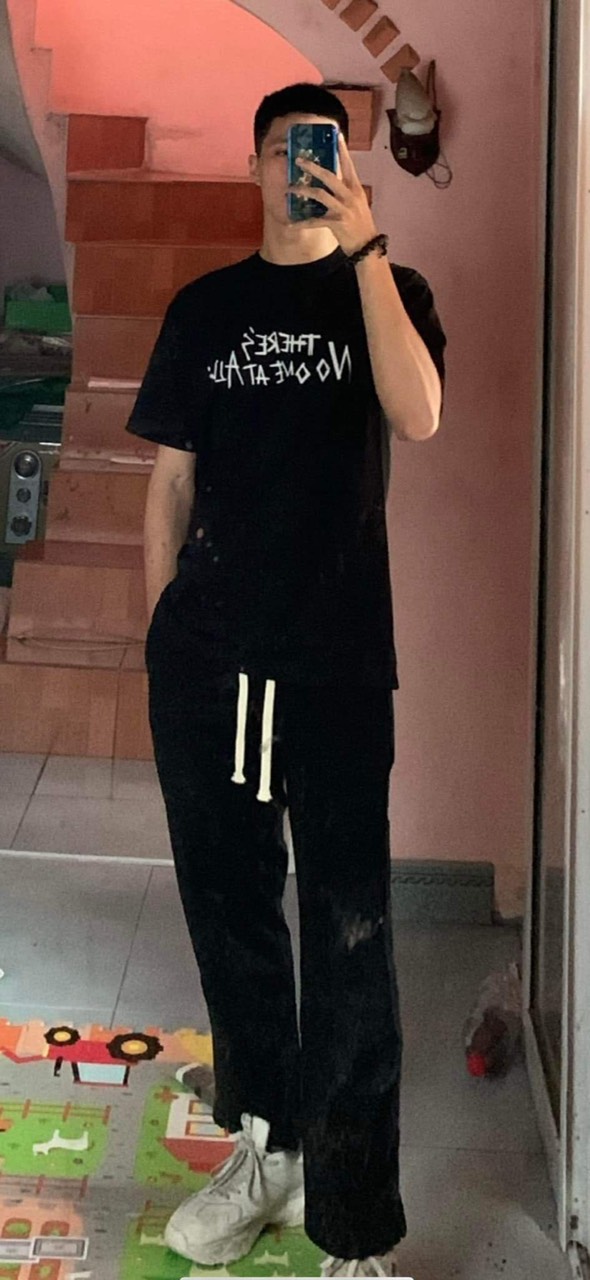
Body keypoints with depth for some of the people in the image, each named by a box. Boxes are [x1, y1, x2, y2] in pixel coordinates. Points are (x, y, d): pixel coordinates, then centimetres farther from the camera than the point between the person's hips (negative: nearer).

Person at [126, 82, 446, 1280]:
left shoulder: (387, 287, 8)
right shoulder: (204, 307, 15)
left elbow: (419, 416, -13)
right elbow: (172, 478, 14)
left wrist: (362, 247, -15)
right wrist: (160, 625, 9)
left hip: (337, 656, -3)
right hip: (204, 655, 3)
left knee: (347, 928, -1)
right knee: (226, 901, 11)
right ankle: (265, 1145, 31)